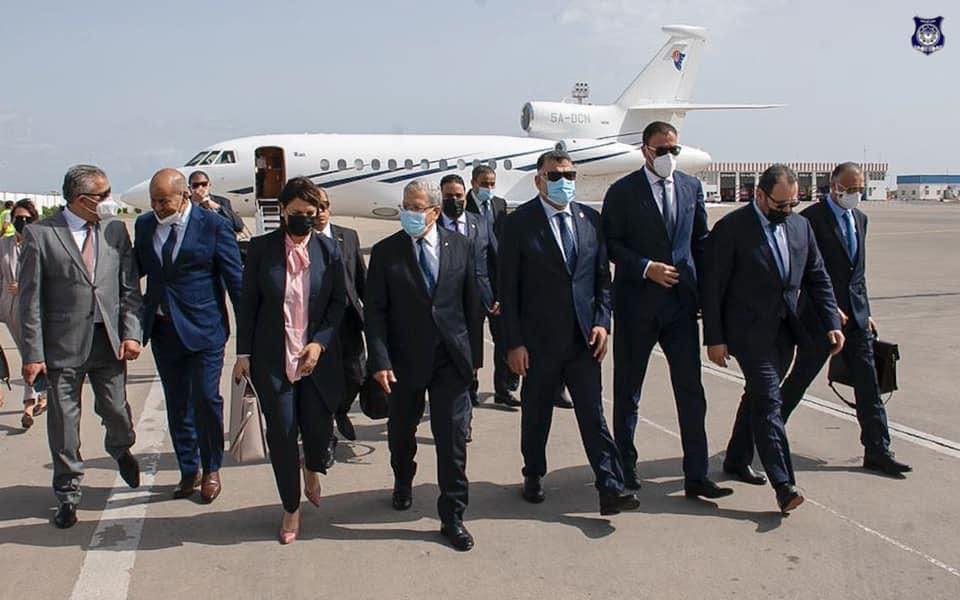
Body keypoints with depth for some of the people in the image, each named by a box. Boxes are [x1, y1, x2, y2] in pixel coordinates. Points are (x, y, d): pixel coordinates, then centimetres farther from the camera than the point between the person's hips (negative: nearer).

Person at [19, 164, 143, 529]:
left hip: (109, 342, 2)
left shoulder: (115, 231, 6)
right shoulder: (40, 234, -4)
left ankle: (121, 450, 43)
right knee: (63, 421, 6)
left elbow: (129, 288, 7)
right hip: (63, 346, -2)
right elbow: (30, 299, -4)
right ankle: (68, 495, 23)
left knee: (117, 412, 8)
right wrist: (33, 354, -7)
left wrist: (131, 333, -4)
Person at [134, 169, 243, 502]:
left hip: (203, 328, -5)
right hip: (163, 329, 5)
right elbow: (135, 269, 16)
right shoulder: (145, 225, 7)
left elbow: (234, 278, -6)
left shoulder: (213, 226, -8)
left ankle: (211, 470, 18)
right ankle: (189, 471, 27)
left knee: (206, 399, -3)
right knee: (177, 405, 12)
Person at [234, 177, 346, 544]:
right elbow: (248, 303, 3)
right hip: (272, 359, 0)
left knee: (319, 427, 3)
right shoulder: (261, 248, -1)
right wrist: (243, 353, 1)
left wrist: (320, 343, -9)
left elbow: (339, 303, 3)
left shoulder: (328, 249, 0)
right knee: (281, 433, 4)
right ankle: (291, 509, 24)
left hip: (317, 357, 1)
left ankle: (312, 469, 41)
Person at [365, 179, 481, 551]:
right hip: (405, 360, 0)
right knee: (401, 431, 19)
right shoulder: (385, 252, -3)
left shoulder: (459, 247, 2)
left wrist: (474, 353, 5)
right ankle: (403, 484, 48)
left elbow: (471, 303, 6)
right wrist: (380, 360, -12)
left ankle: (452, 516, 13)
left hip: (452, 360, 0)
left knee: (453, 440, 0)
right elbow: (375, 311, -5)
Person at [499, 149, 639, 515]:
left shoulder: (590, 219, 6)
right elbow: (508, 288, -7)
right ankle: (533, 476, 32)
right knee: (536, 413, 12)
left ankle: (611, 490, 3)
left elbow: (603, 276, 10)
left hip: (584, 336, 3)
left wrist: (602, 322, -2)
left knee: (593, 413, 2)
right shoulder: (518, 223, -6)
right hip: (539, 338, -2)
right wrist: (514, 342, -10)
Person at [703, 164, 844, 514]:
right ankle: (783, 484, -12)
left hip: (785, 330, 7)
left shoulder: (800, 226, 8)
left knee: (760, 396, 15)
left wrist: (832, 323, 4)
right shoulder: (731, 228, -11)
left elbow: (817, 278, 14)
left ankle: (737, 460, 31)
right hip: (748, 330, -6)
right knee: (768, 400, -12)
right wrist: (714, 338, -12)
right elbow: (713, 287, -10)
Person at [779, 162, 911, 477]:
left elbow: (859, 270, 19)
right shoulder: (811, 218, -11)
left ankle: (877, 451, 14)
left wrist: (866, 311, 16)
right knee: (800, 379, 3)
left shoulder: (859, 218, 13)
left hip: (855, 314, 7)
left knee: (868, 383, 6)